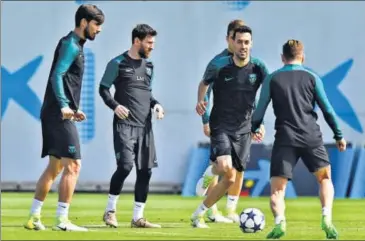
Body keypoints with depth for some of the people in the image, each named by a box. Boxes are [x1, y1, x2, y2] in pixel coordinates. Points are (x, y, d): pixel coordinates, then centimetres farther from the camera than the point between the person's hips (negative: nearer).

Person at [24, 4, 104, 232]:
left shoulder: (75, 45, 20)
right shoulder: (70, 45, -11)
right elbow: (56, 76, -22)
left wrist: (74, 110, 25)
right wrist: (64, 106, -31)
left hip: (57, 114, 10)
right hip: (59, 115, -10)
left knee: (55, 166, 14)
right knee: (73, 165, -10)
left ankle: (34, 217, 16)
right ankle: (62, 220, -11)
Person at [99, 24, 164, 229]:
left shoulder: (149, 65, 15)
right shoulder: (118, 63, -3)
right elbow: (103, 88, -1)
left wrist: (155, 104, 6)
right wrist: (115, 105, -17)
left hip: (145, 126, 6)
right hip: (124, 125, -6)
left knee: (145, 170, 3)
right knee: (125, 166, -17)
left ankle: (138, 217, 10)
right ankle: (110, 210, 2)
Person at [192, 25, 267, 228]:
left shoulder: (258, 68, -4)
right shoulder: (219, 66, -8)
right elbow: (204, 83, 9)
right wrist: (201, 100, -10)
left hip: (243, 129, 3)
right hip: (221, 126, -3)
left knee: (230, 180, 3)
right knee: (225, 167, -30)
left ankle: (199, 214, 17)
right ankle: (211, 172, 5)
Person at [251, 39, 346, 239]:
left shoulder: (272, 79, 8)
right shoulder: (312, 78, 8)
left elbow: (260, 111, 6)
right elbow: (327, 109, 9)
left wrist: (252, 131, 23)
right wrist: (338, 135, 18)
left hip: (285, 138, -1)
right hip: (311, 137, 1)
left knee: (277, 188, -1)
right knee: (325, 178, 18)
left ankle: (279, 221, -29)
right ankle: (326, 218, -5)